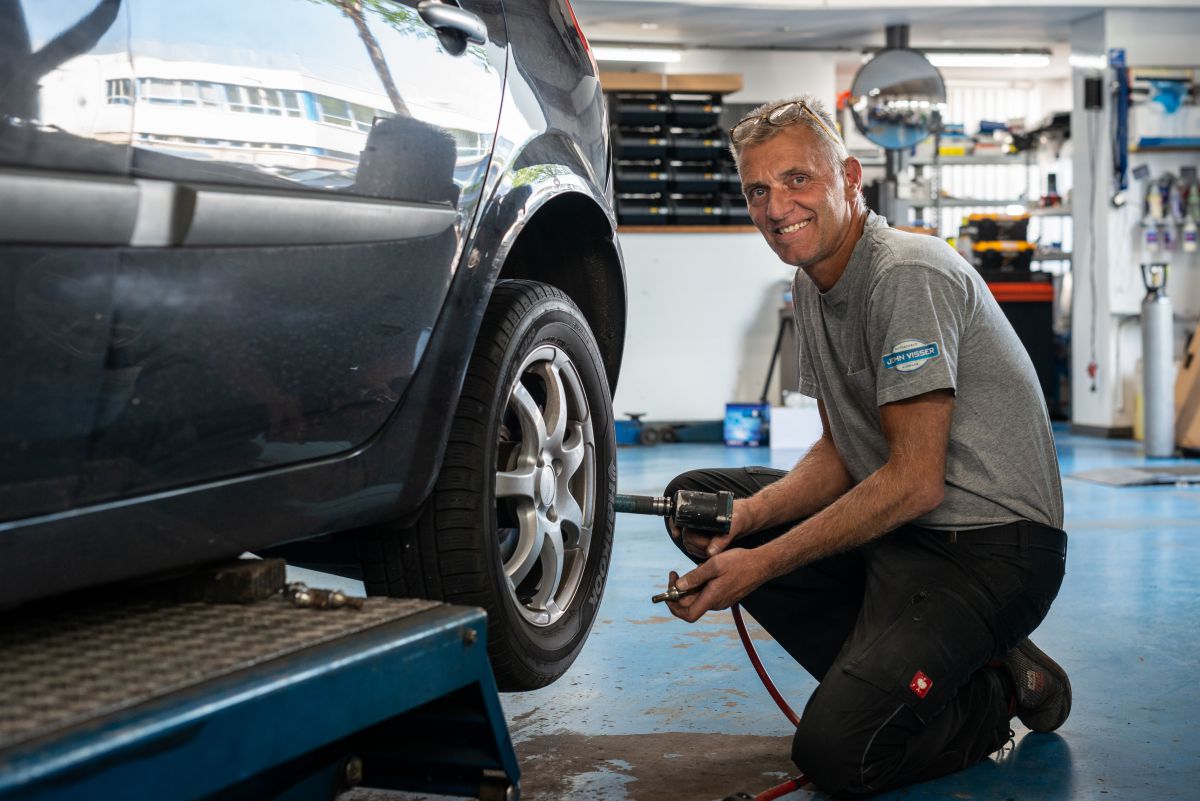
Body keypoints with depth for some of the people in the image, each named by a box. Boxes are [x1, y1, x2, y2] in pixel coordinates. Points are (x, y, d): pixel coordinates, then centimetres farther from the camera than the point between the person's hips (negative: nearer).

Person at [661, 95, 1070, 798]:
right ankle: (881, 670, 5)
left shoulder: (909, 274, -19)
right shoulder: (815, 286, 11)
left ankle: (1003, 691, 5)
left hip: (988, 548, -9)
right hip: (897, 531, 10)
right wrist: (743, 517, -8)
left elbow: (915, 482, -21)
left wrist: (761, 564, -19)